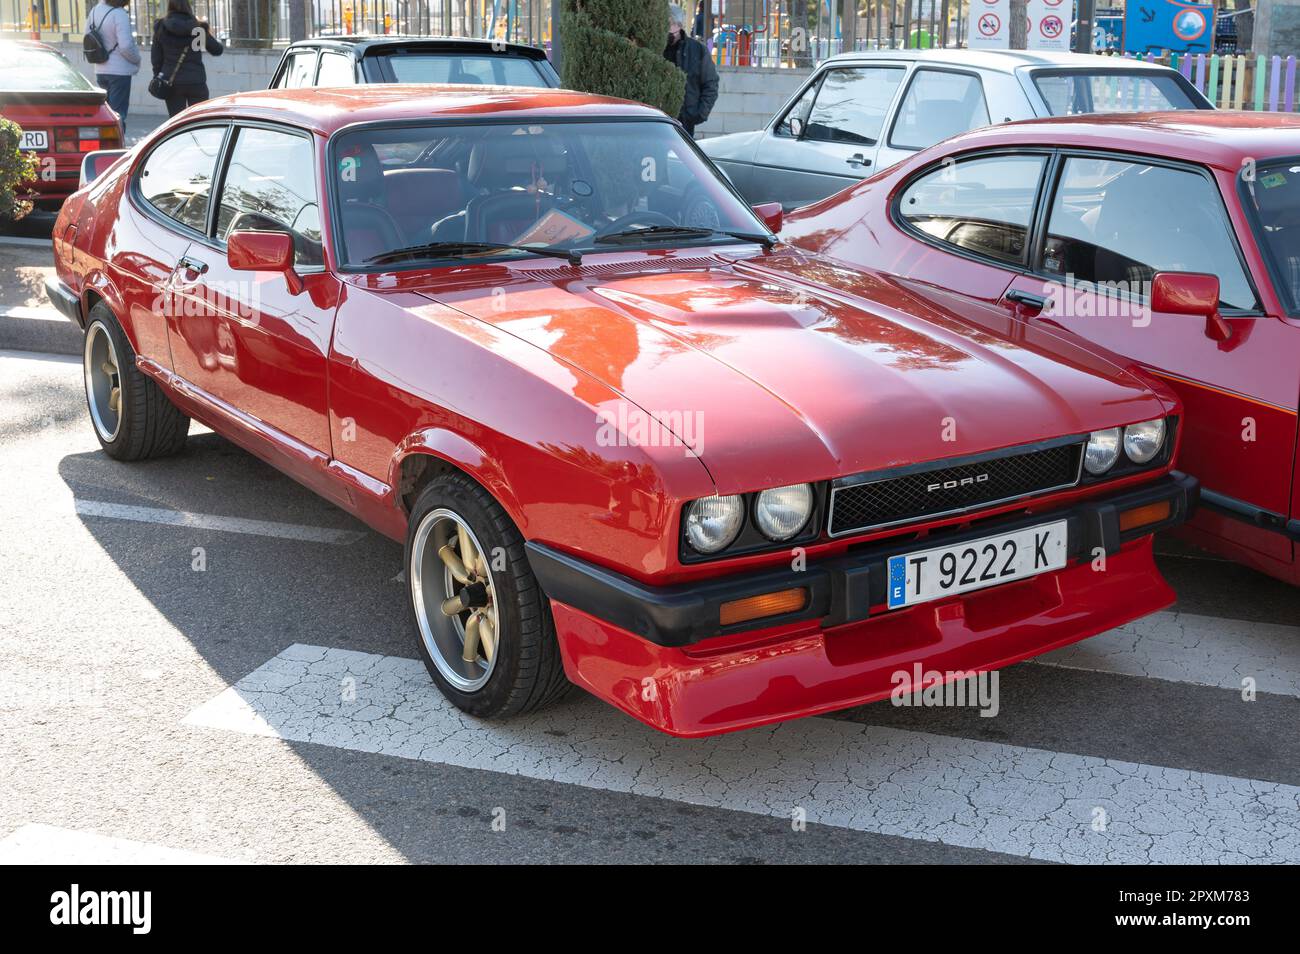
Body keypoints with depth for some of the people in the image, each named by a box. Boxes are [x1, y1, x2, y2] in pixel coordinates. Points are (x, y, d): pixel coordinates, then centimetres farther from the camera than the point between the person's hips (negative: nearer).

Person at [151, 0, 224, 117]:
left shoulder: (161, 27, -1)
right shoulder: (197, 27, -6)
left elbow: (156, 57, 1)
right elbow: (217, 50, 1)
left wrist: (158, 75, 14)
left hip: (172, 82, 2)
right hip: (196, 81, -1)